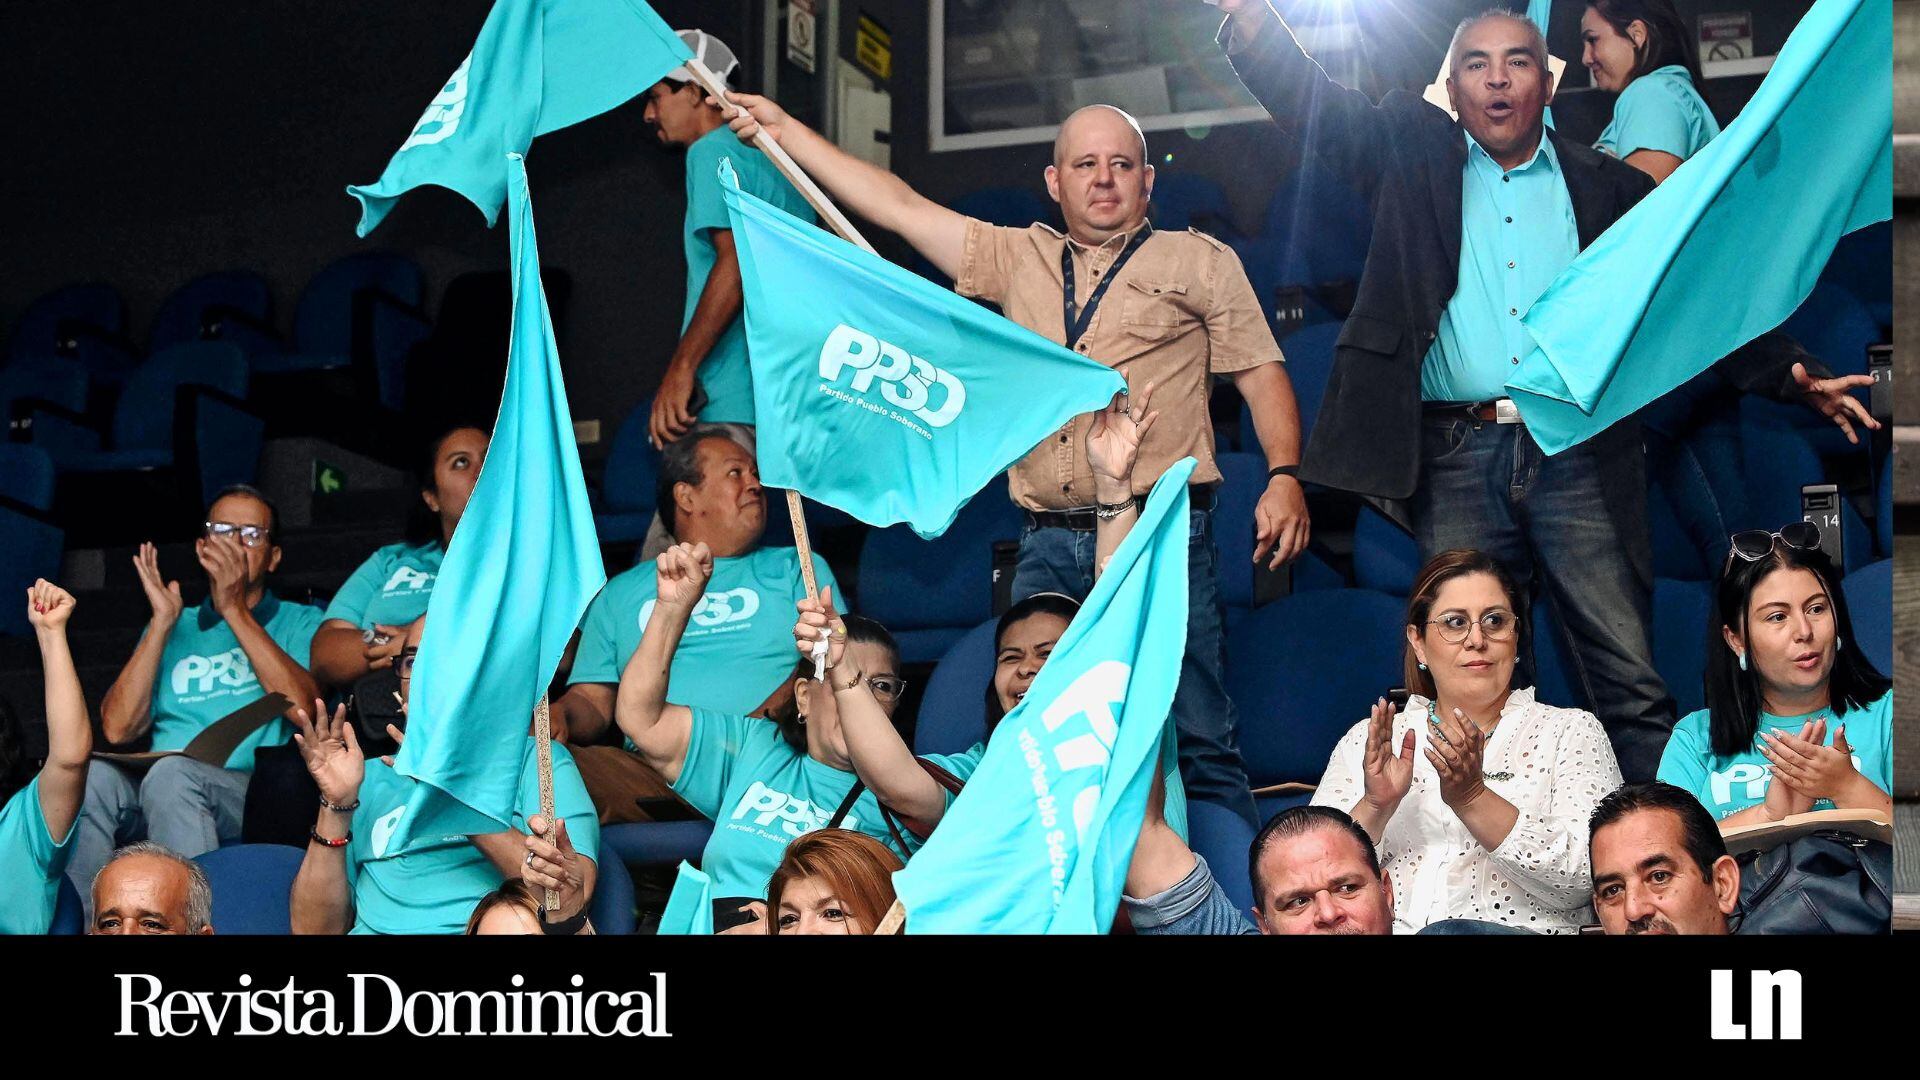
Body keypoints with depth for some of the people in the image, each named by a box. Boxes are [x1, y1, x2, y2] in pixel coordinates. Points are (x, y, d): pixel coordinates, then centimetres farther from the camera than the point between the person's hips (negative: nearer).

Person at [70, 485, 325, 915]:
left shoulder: (299, 622, 18)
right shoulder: (173, 628, 27)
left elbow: (303, 708, -6)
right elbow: (118, 729, 11)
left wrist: (235, 609, -2)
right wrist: (163, 622, 7)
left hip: (257, 793, -3)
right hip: (159, 789, 3)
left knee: (172, 773, -36)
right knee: (90, 777, -31)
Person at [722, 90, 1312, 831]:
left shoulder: (1199, 262, 12)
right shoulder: (1019, 260, 19)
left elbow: (1261, 373, 7)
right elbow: (899, 207, 18)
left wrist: (1284, 476, -10)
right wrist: (782, 130, 15)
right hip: (1048, 544, 4)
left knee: (1196, 735, -7)